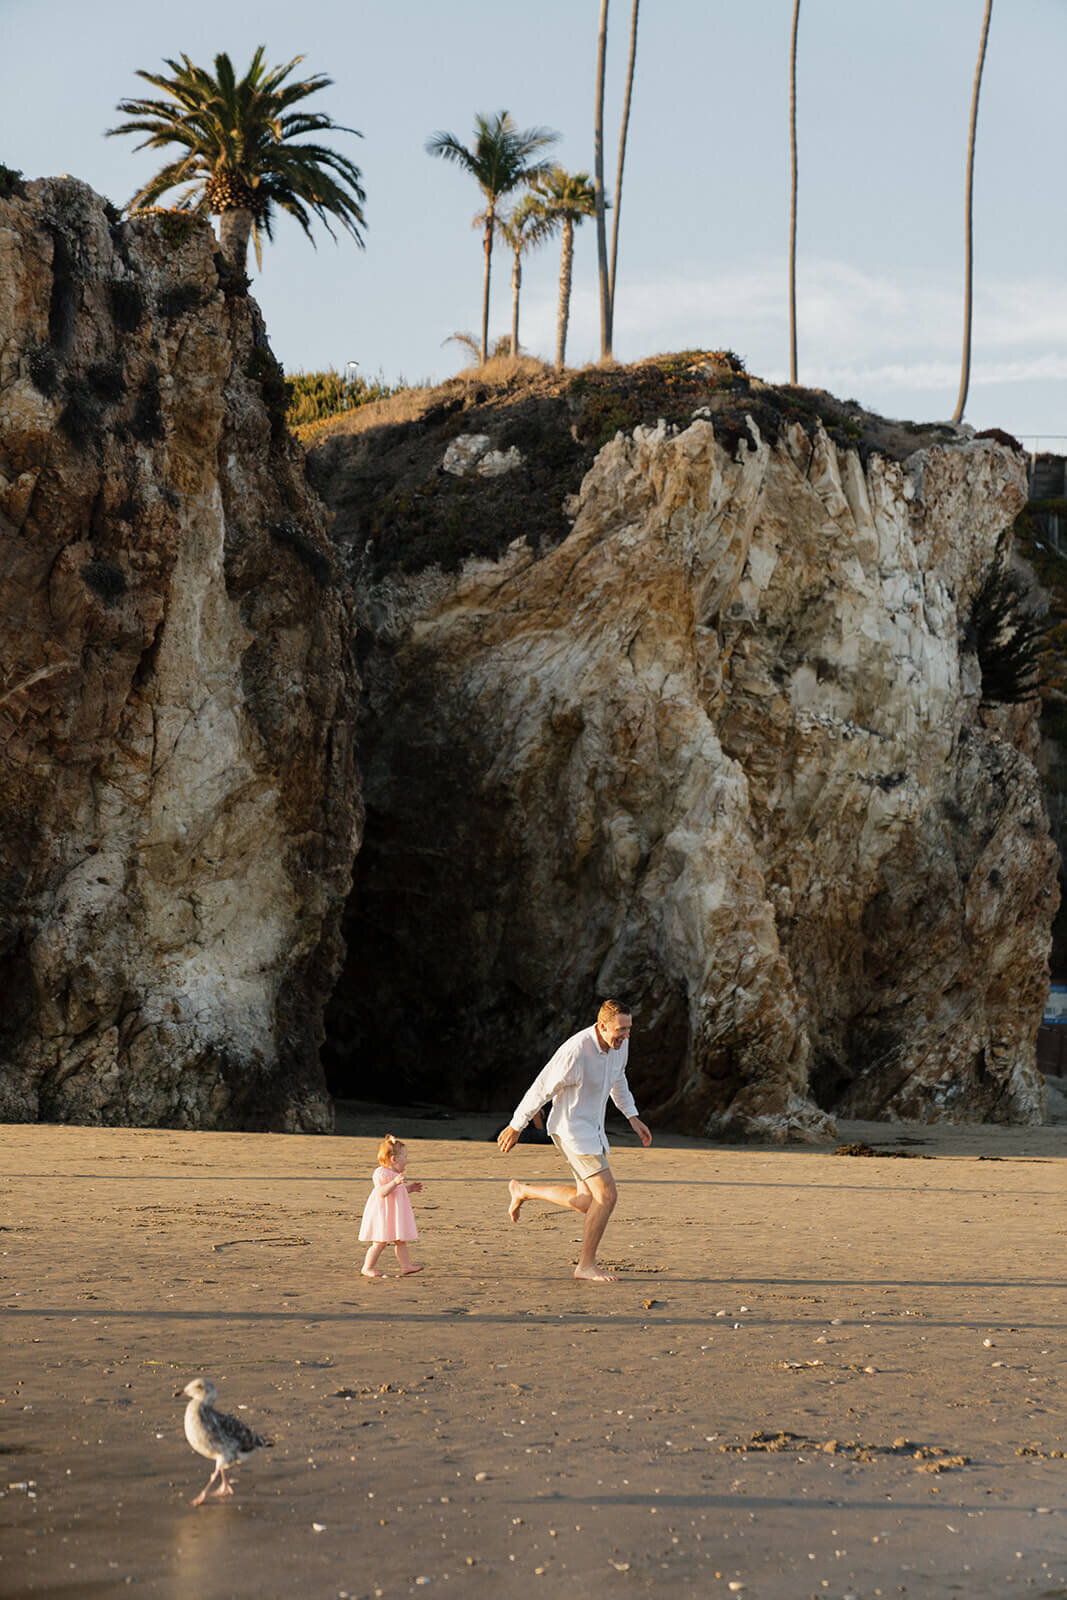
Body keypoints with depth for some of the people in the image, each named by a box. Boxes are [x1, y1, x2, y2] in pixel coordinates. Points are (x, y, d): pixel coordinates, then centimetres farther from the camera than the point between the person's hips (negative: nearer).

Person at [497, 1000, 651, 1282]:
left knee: (586, 1202, 12)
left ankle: (522, 1191, 30)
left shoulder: (619, 1042, -4)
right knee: (607, 1196, -12)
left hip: (591, 1127, 9)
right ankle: (587, 1264, 1)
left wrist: (633, 1118, 14)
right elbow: (540, 1089, -17)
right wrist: (515, 1127, -7)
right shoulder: (575, 1052, -28)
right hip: (570, 1129, -9)